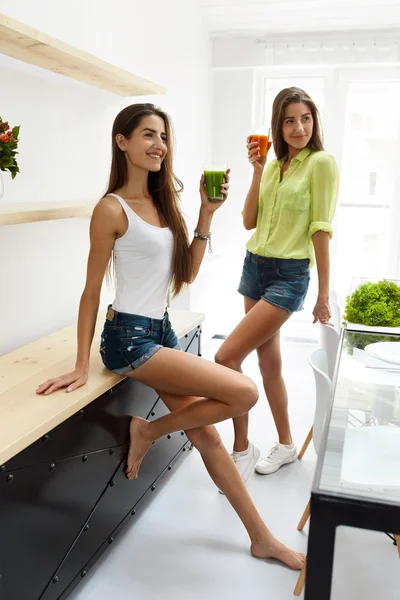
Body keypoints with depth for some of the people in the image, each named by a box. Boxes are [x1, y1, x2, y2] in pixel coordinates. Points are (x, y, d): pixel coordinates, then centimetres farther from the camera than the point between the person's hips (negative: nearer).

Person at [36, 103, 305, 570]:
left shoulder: (163, 201, 10)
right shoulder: (112, 209, -11)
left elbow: (187, 273, 10)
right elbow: (91, 290, -9)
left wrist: (206, 214, 1)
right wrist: (81, 366, -9)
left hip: (162, 331, 7)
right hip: (129, 338, -7)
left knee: (206, 435, 10)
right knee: (244, 393, -15)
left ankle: (261, 538, 24)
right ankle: (149, 431, 5)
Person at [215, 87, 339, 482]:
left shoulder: (321, 163, -7)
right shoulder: (274, 165, 12)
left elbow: (320, 230, -11)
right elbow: (249, 222, 5)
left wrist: (323, 295, -11)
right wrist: (257, 170, -3)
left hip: (289, 275, -7)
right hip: (254, 267, 7)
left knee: (226, 358, -14)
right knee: (268, 360, 12)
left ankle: (242, 448, 4)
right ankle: (286, 445, 29)